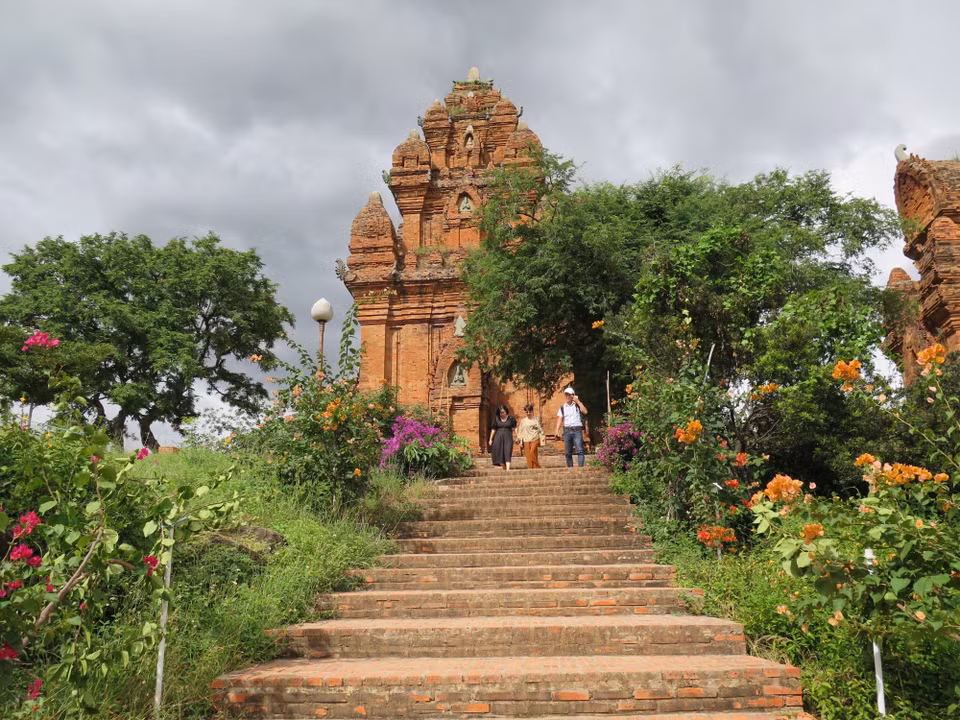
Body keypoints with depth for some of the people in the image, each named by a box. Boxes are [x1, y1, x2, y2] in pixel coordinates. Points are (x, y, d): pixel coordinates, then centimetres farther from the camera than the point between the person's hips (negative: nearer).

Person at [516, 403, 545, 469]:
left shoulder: (536, 419, 8)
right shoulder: (523, 421, 12)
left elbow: (540, 430, 7)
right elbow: (521, 432, 14)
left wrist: (542, 438, -3)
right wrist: (521, 442, 10)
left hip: (535, 439, -3)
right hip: (526, 440, 3)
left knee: (532, 452, -22)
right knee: (528, 456, -3)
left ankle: (537, 467, -12)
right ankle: (531, 469, 5)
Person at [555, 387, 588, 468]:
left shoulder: (578, 405, 11)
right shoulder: (562, 407, 16)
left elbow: (585, 412, -8)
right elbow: (559, 419, 10)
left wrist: (578, 401, -5)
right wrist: (557, 431, -4)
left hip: (577, 430, -3)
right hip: (567, 431, 3)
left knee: (580, 450, -14)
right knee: (568, 452, 2)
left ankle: (581, 467, -18)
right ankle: (570, 468, 8)